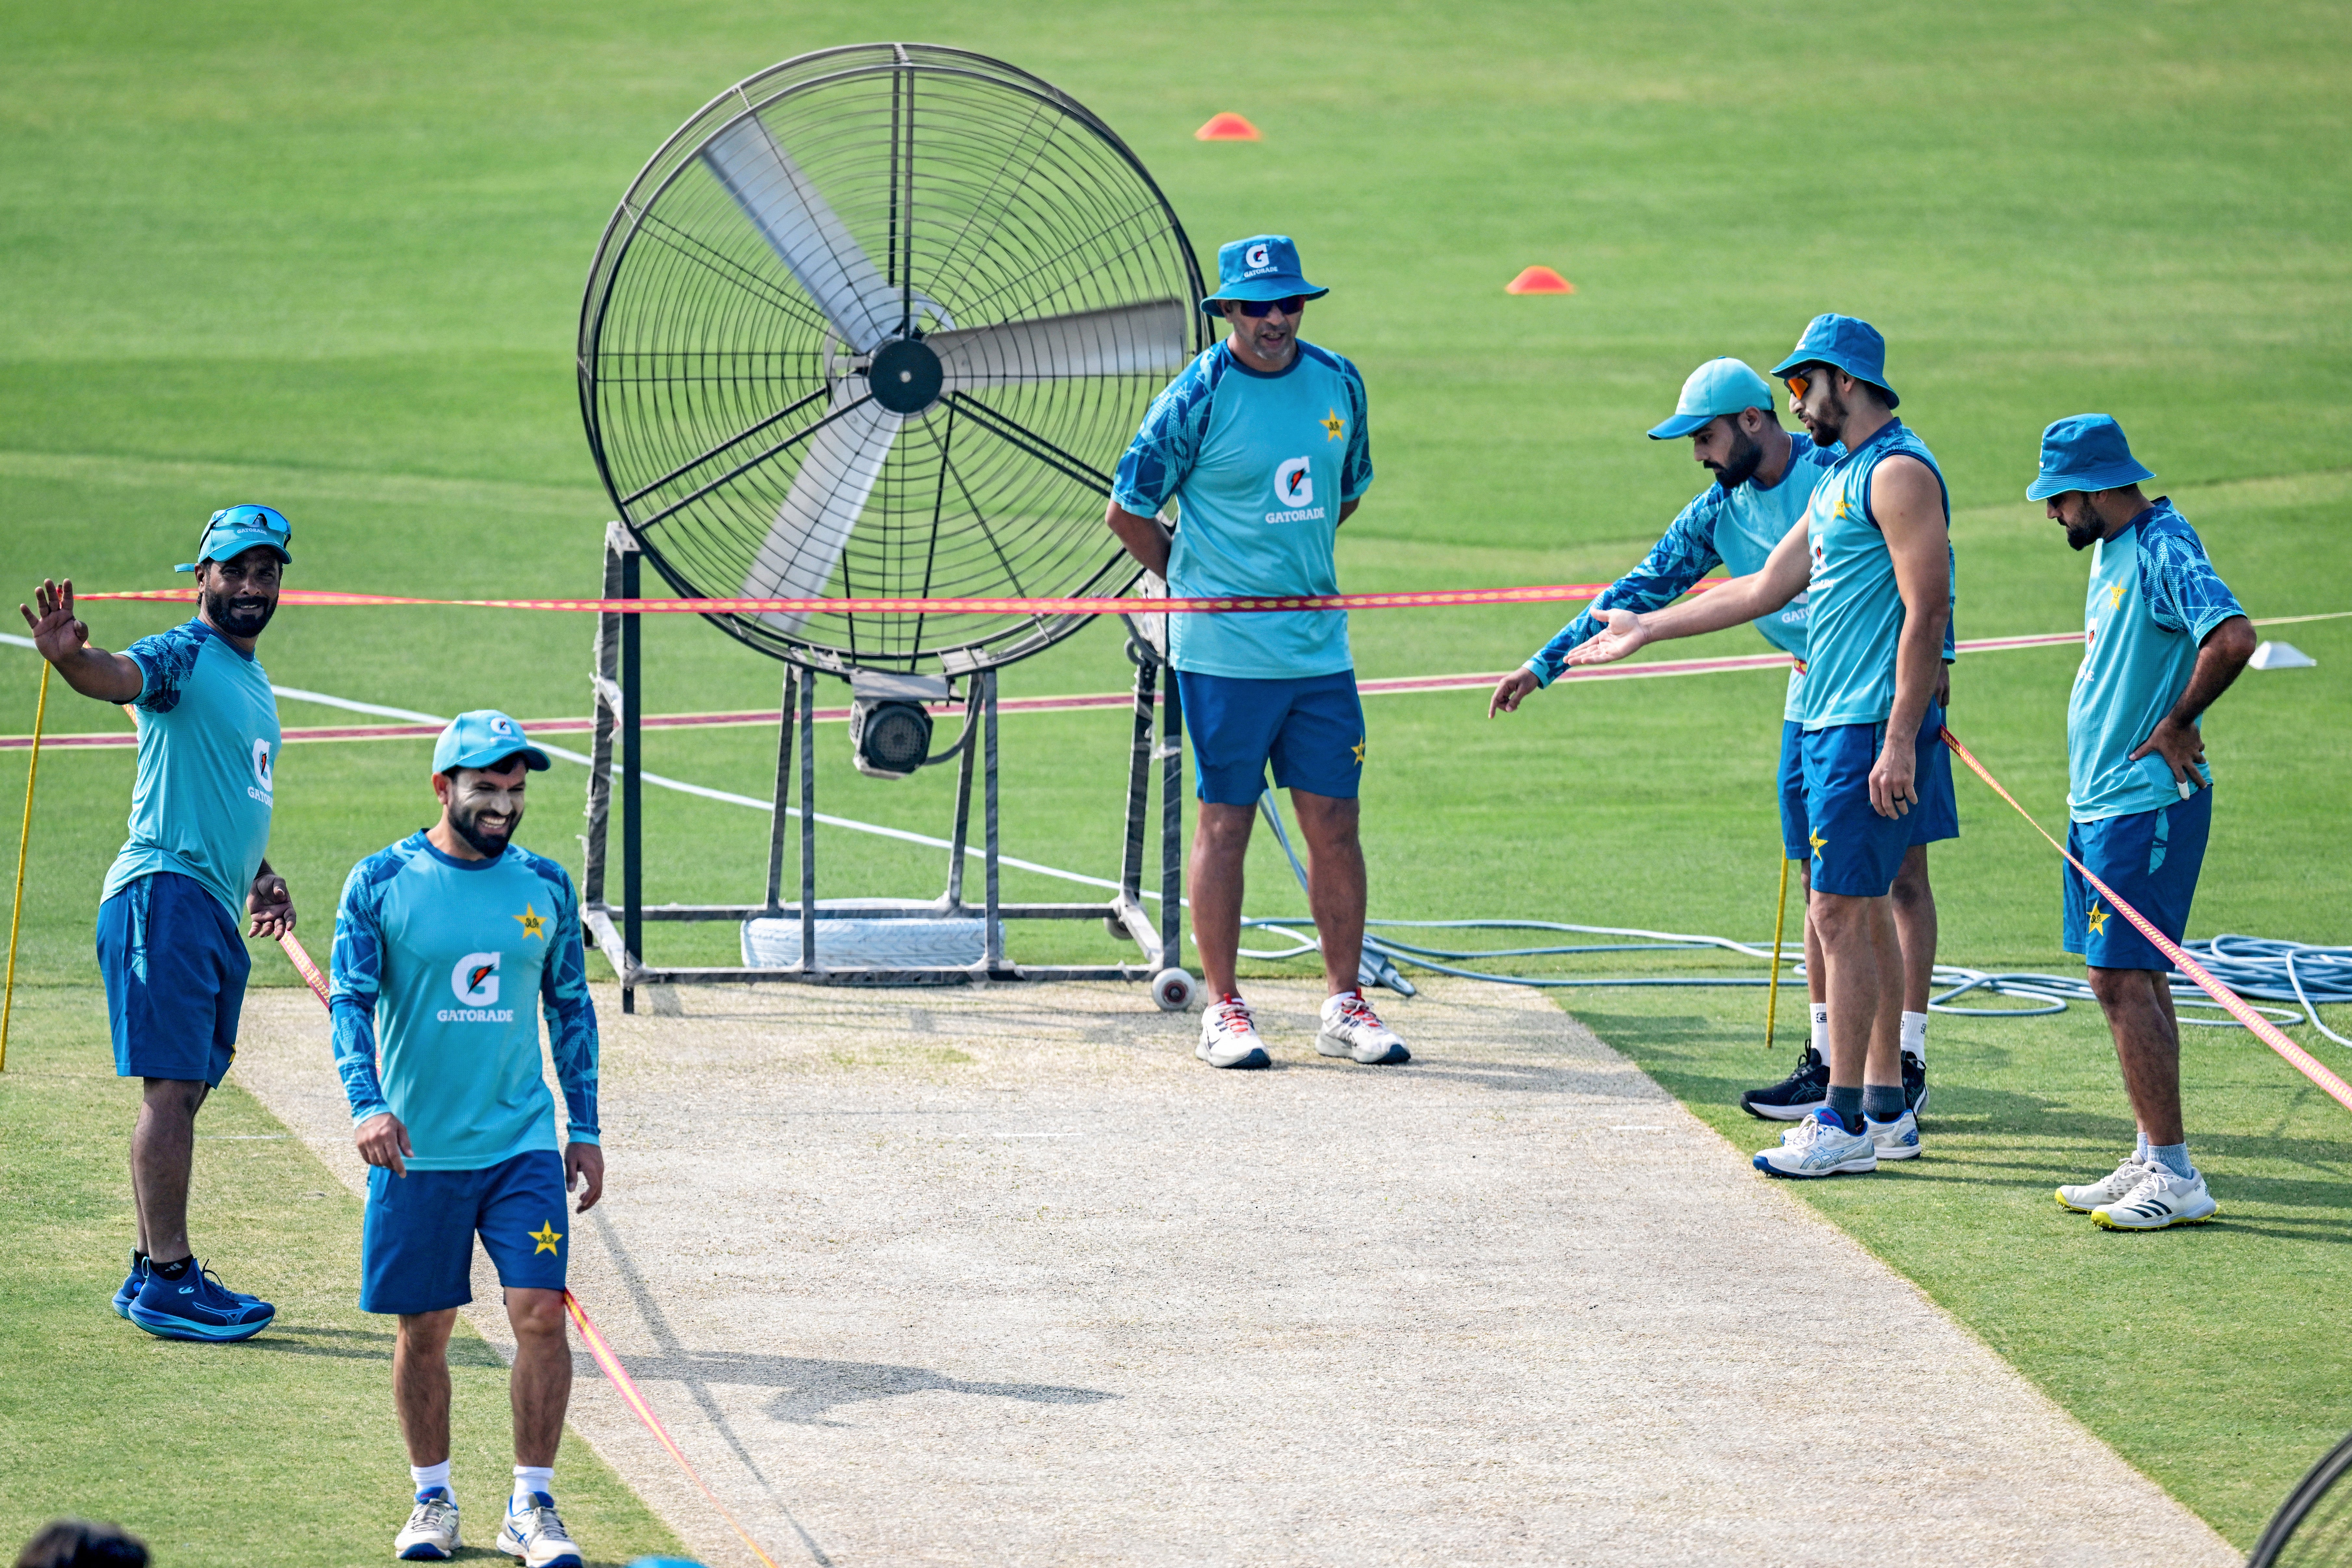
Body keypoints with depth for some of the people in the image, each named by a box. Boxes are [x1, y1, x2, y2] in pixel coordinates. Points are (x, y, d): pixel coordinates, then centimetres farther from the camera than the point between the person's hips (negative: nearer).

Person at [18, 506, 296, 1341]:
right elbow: (120, 677, -30)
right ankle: (168, 1280, -14)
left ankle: (155, 1273, 17)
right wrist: (69, 656, -51)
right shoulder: (183, 657, -7)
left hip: (216, 909, 9)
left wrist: (258, 876, 21)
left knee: (184, 1091, 11)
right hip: (166, 890, -9)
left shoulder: (254, 682, 22)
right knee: (172, 1087, -12)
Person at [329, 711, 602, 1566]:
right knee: (424, 1329, 6)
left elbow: (571, 1008, 14)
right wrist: (368, 1104, -21)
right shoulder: (381, 883, -3)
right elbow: (352, 1000, -6)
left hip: (523, 1143, 1)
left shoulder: (546, 887, 5)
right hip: (418, 1146, -1)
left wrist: (584, 1127, 13)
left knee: (541, 1313, -10)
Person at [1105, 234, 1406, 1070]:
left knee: (1334, 822, 5)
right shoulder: (1198, 398, -9)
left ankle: (1345, 1006, 13)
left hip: (1319, 646, 5)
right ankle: (1223, 1011, 6)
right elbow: (1127, 511, -3)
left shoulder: (1338, 383, 6)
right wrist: (1197, 585, 5)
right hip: (1223, 650, -5)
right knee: (1225, 822, 0)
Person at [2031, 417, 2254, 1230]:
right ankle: (2153, 1162, 18)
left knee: (2125, 981, -11)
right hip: (2100, 800, 10)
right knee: (2130, 980, 13)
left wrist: (2175, 726, -21)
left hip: (2145, 806, -10)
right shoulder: (2112, 547, 14)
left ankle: (2177, 1177, -10)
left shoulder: (2163, 549, -18)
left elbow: (2233, 638, -33)